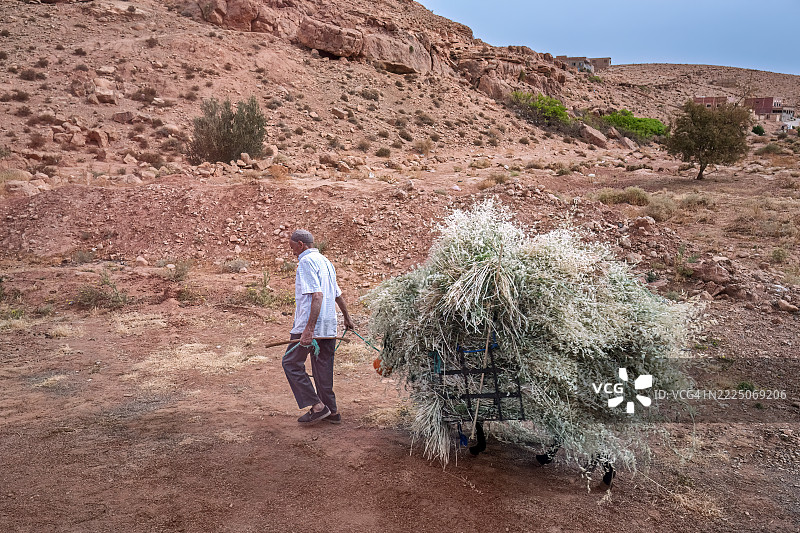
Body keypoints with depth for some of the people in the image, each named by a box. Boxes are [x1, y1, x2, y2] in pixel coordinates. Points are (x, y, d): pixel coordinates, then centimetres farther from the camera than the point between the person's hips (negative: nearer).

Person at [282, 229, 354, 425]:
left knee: (291, 363, 1)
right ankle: (331, 411, 18)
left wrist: (309, 328, -28)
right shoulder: (325, 261, 17)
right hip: (329, 326, 9)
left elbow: (317, 295, -23)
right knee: (323, 367, 14)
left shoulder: (306, 261, -12)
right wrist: (347, 318, 37)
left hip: (310, 325, -9)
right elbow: (337, 294, 24)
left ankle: (317, 405, -2)